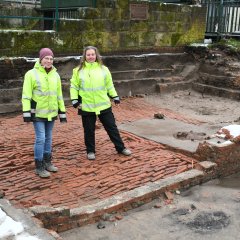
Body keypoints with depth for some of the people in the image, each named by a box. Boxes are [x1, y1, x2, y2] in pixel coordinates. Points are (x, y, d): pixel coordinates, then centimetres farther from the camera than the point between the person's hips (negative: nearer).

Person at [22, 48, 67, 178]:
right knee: (40, 139, -6)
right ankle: (39, 167, 5)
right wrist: (26, 112, -16)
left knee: (48, 138, 14)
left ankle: (47, 162, 27)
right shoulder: (31, 74, -9)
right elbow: (26, 95, -10)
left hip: (51, 112, 5)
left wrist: (62, 112, 11)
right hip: (38, 112, -5)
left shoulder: (55, 75, 6)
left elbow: (59, 95, 12)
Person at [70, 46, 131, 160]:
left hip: (104, 105, 1)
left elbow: (109, 85, 11)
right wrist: (74, 100, -6)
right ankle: (90, 151, 26)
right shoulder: (79, 70, -2)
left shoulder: (103, 69, 3)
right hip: (87, 107, -1)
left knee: (112, 127, 9)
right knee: (89, 131, 9)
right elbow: (74, 86, 3)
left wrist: (115, 97, 10)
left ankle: (121, 148, 22)